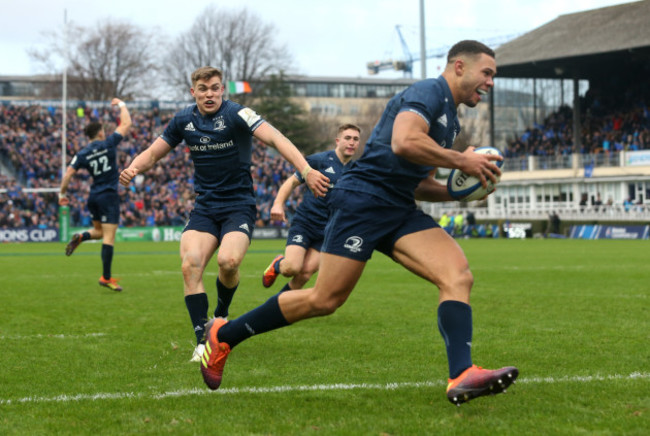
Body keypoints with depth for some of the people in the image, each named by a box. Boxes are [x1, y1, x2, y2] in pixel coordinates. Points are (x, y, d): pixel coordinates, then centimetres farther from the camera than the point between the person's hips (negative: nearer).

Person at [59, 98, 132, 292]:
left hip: (93, 197, 5)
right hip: (109, 196, -5)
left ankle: (80, 237, -4)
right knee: (109, 236, -6)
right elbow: (126, 124, 3)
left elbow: (68, 174, -3)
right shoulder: (109, 143, -5)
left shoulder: (82, 154, 2)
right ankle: (106, 277, -9)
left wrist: (62, 193, 9)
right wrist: (121, 105, 17)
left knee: (99, 231, 26)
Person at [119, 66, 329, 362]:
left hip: (239, 206, -4)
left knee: (228, 261, -28)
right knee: (190, 265, -20)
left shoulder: (236, 114, -11)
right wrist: (133, 168, -9)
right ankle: (202, 340, -13)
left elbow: (275, 138, -24)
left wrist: (305, 170, -39)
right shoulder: (184, 121, 5)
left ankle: (222, 316, 5)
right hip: (204, 208, 4)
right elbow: (153, 153, 15)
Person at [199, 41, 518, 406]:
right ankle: (223, 335, 8)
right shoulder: (428, 92, -8)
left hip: (400, 211, 9)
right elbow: (404, 142, -27)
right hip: (363, 200, -9)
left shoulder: (450, 120, 22)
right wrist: (461, 161, -16)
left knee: (459, 276, -13)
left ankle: (462, 377, -24)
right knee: (324, 300, -8)